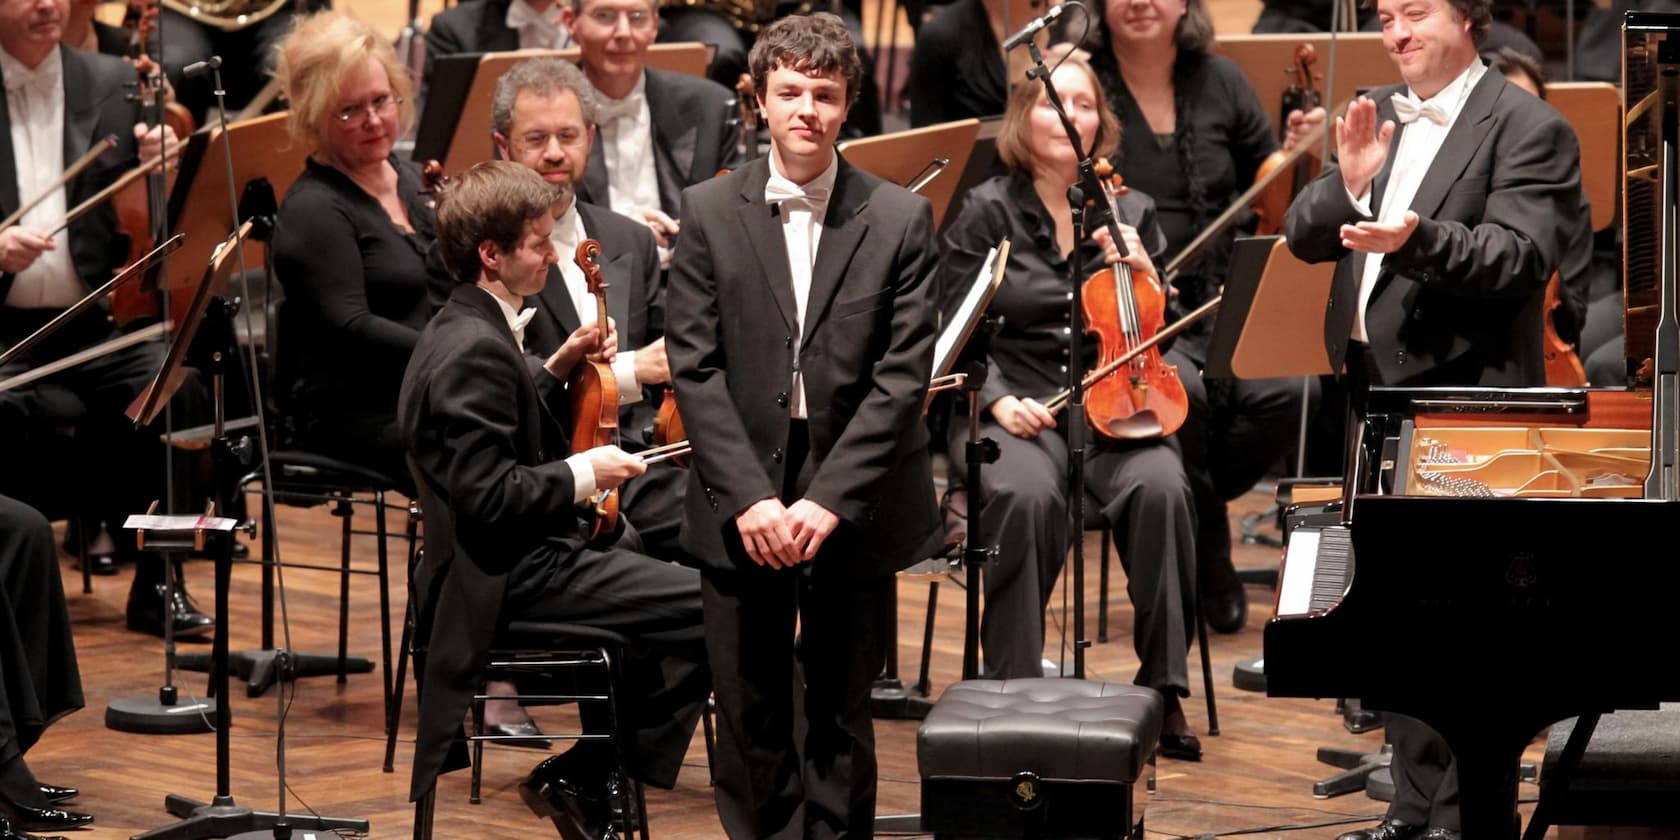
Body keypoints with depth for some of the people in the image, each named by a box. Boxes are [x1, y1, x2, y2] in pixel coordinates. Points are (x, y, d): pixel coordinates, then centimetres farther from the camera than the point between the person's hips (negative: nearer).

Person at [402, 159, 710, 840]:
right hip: (516, 575, -11)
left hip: (517, 556, 11)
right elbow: (490, 498, -27)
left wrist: (558, 370, 9)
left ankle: (585, 776, 27)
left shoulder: (465, 329, 10)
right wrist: (586, 472, -17)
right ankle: (585, 782, -3)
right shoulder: (476, 350, -22)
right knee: (712, 608, -15)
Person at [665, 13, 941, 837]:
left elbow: (903, 374, -5)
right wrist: (748, 498, -12)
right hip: (741, 503, 1)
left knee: (840, 714, 7)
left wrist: (829, 500, -13)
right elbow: (694, 367, -2)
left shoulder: (900, 219, -1)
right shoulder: (708, 211, 1)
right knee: (750, 716, 5)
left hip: (853, 510, -1)